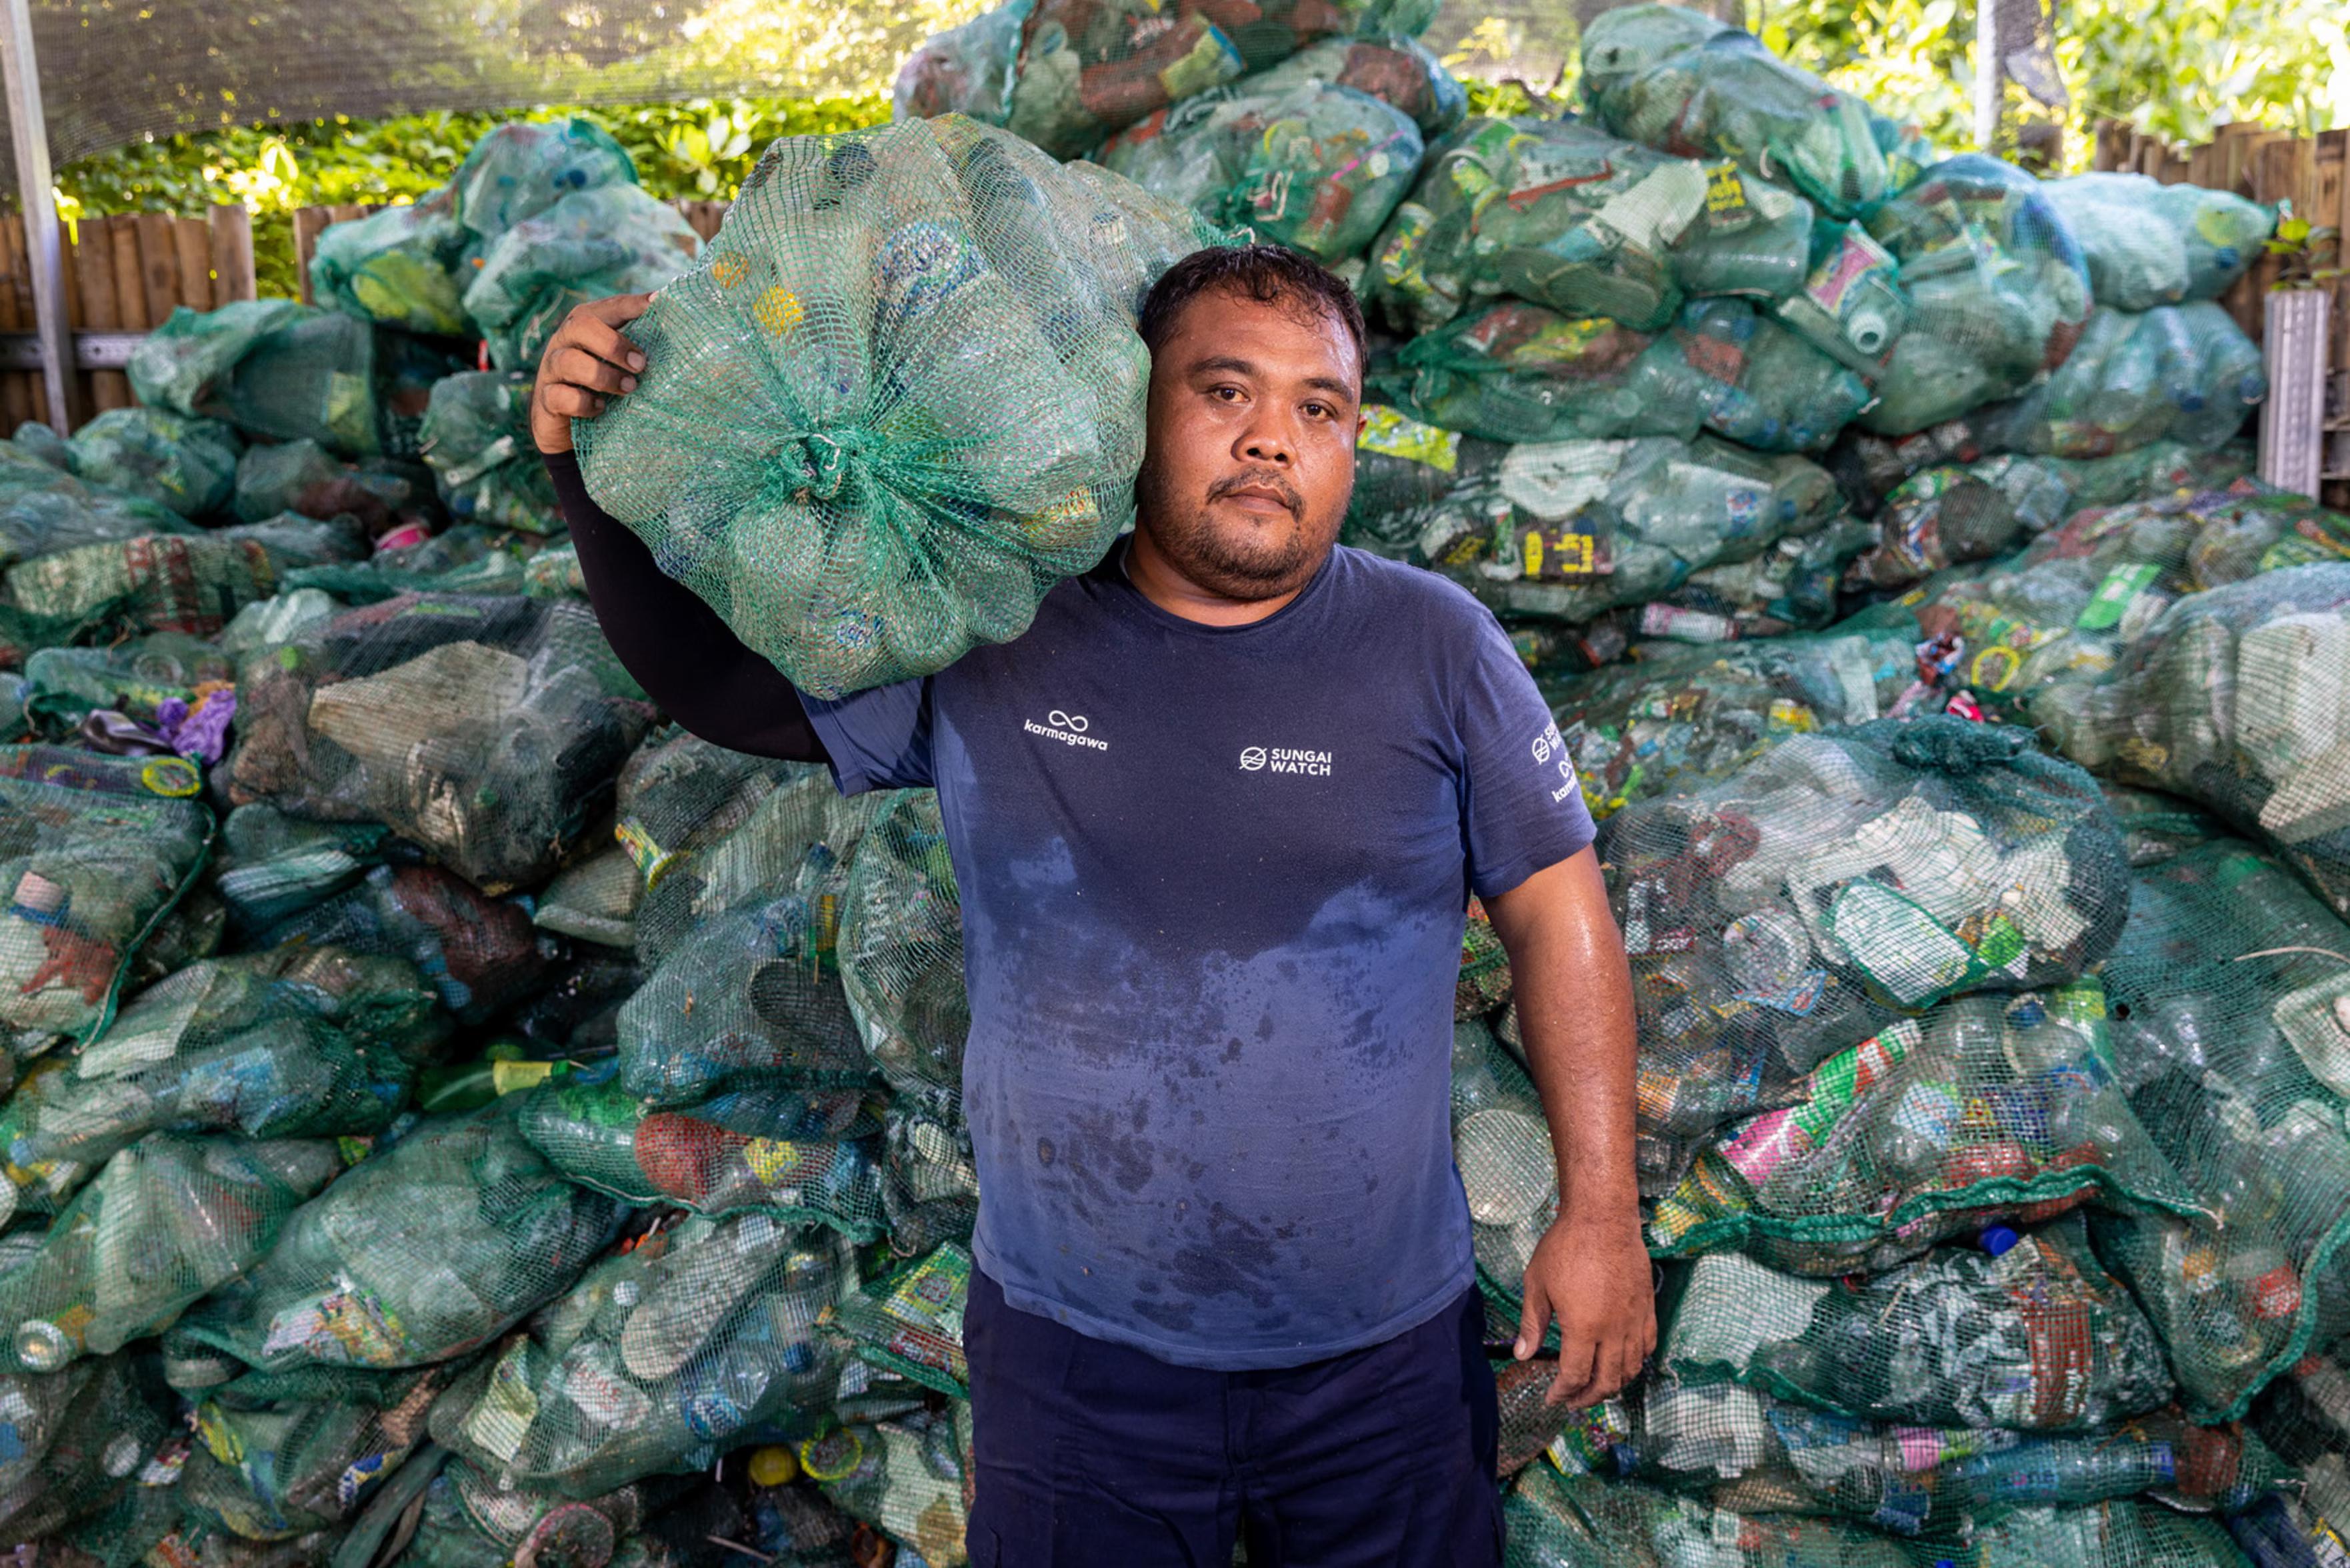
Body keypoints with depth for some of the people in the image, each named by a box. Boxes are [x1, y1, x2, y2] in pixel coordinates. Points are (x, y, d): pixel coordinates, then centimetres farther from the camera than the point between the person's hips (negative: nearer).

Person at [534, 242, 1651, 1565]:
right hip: (1076, 1346, 0)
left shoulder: (1433, 645, -7)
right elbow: (715, 678, 1)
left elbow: (1561, 915, -3)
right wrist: (599, 475, -14)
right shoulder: (989, 640, -6)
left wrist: (1601, 1210, -5)